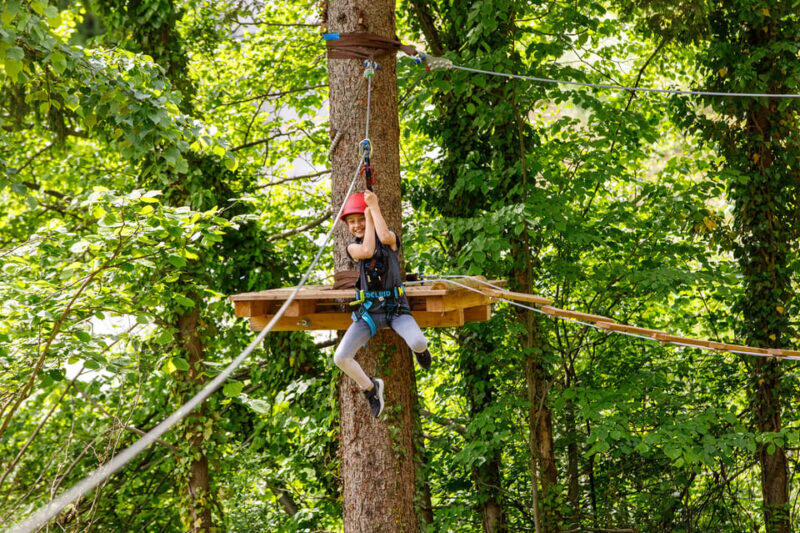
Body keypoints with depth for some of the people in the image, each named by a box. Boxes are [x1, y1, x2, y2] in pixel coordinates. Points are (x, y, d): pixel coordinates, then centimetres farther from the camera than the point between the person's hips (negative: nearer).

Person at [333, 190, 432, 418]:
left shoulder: (390, 238, 1)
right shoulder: (353, 247, 6)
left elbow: (385, 237, -26)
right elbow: (367, 250, -19)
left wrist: (374, 207, -16)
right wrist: (368, 218, -10)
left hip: (396, 307, -2)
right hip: (369, 310, 2)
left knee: (418, 343, -30)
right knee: (340, 358, -13)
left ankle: (420, 349, 12)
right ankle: (370, 387, 17)